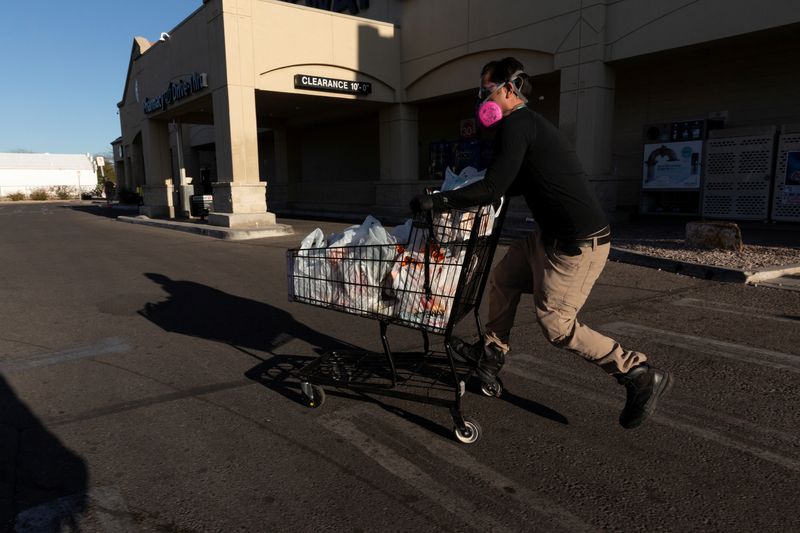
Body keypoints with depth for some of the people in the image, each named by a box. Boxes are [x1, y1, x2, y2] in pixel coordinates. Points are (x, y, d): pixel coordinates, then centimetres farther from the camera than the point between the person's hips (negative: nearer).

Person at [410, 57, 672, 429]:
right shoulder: (530, 123, 17)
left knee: (556, 324, -3)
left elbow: (492, 189, -22)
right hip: (551, 235, 10)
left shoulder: (515, 124, -15)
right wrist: (462, 193, 26)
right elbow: (515, 186, 27)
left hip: (578, 243, -10)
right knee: (503, 278, 17)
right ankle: (491, 352, 33)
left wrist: (434, 202, -14)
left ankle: (640, 375, 8)